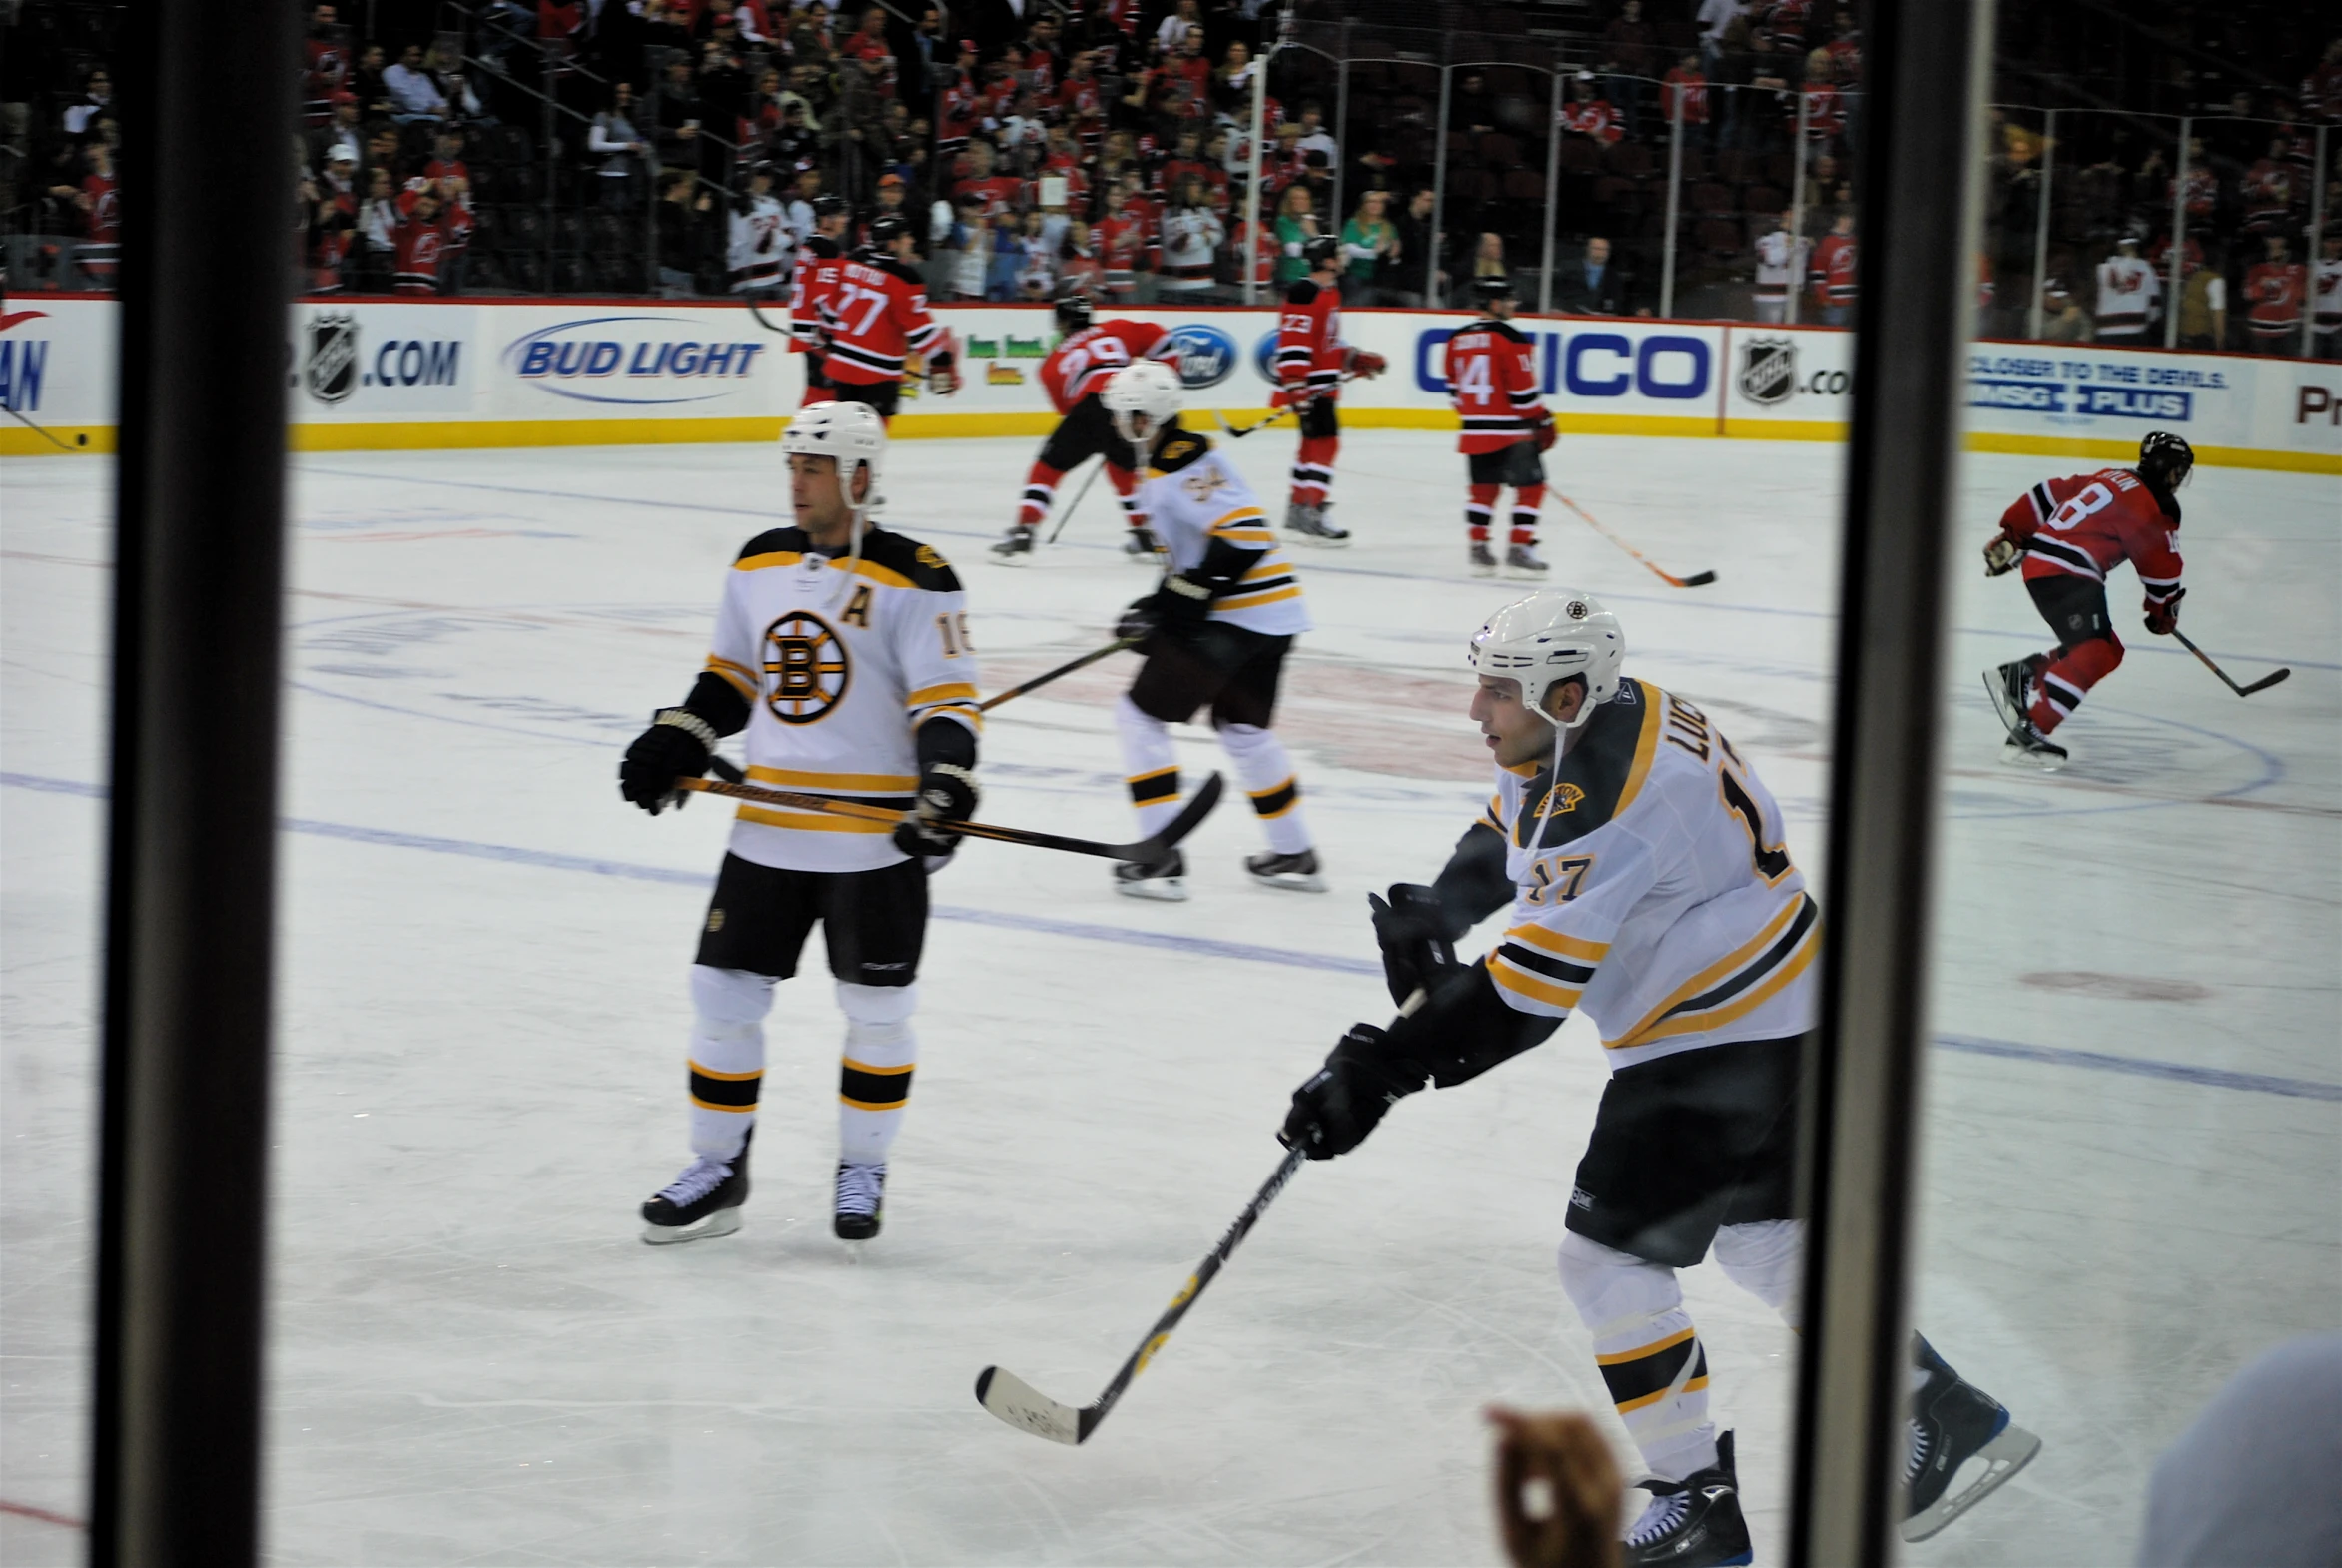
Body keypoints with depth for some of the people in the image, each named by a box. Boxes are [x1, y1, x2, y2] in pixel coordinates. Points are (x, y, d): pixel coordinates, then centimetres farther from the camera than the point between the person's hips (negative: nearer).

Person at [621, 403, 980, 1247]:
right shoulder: (759, 565, 8)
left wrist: (946, 786, -26)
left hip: (876, 837, -5)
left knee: (876, 1010, 7)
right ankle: (717, 1171, 18)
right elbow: (730, 677, 18)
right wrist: (672, 744, 5)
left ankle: (863, 1170, 24)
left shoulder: (913, 579, -10)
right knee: (724, 994, 5)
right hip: (768, 830, 5)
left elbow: (947, 701, -12)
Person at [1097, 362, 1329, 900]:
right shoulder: (1168, 464, 14)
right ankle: (1295, 856, 32)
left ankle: (1161, 860, -2)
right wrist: (1157, 607, 15)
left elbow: (1244, 536, -26)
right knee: (1244, 729, 24)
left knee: (1140, 716, -1)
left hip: (1234, 620, -10)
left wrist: (1184, 602, -21)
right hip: (1273, 617, 10)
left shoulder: (1181, 467, -18)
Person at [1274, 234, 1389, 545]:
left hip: (1325, 385, 11)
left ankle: (1298, 508, 28)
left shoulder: (1330, 294, 15)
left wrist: (1357, 359, 19)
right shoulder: (1304, 295, -18)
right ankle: (1310, 511, -15)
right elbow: (1292, 344, -24)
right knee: (1324, 441, -14)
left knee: (1315, 443, 18)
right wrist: (1295, 386, -28)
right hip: (1309, 386, -11)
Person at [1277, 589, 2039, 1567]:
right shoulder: (1610, 714, 1)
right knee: (1760, 1239, 23)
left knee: (1608, 1260, -3)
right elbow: (1510, 829, 21)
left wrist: (1380, 1072, -31)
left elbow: (1524, 998, -32)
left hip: (1722, 1040, -10)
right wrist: (1435, 912, 5)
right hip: (1778, 1011, 10)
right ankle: (1948, 1417, 33)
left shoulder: (1602, 808, -30)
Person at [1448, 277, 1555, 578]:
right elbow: (1522, 388, -16)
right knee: (1530, 485, 2)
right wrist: (1542, 421, -5)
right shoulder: (1510, 338, -14)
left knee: (1483, 486, 17)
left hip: (1475, 429, 7)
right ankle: (1519, 548, -3)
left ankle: (1478, 546, 15)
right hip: (1510, 430, -7)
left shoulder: (1458, 339, 7)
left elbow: (1454, 387, 15)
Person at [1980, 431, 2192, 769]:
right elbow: (2161, 565, -3)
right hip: (2063, 573, -10)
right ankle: (2028, 733, -28)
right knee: (2093, 653, -22)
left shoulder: (2112, 479, 20)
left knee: (2108, 651, 15)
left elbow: (2048, 495, 24)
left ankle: (2018, 677, 14)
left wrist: (2013, 536, 30)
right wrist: (2164, 612, 14)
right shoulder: (2146, 504, -8)